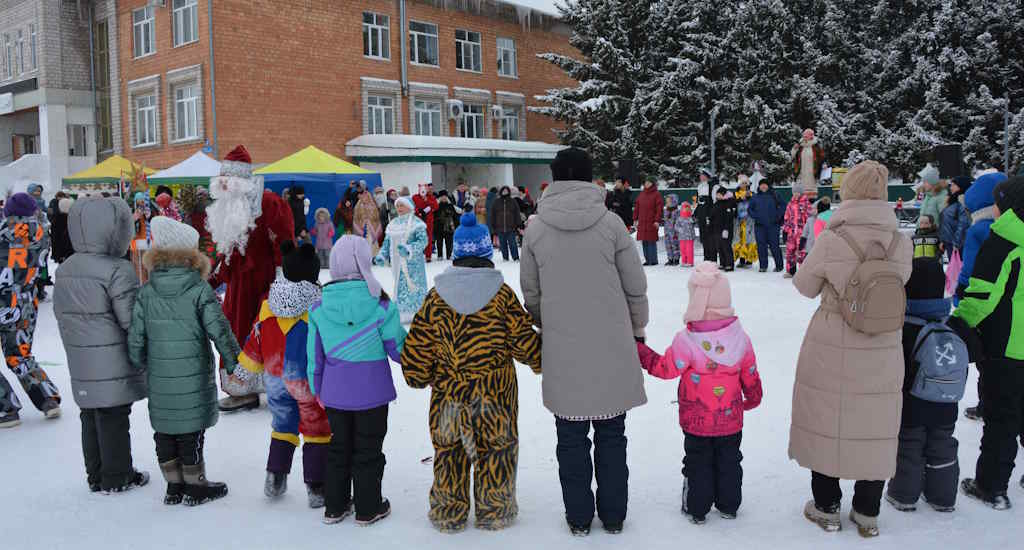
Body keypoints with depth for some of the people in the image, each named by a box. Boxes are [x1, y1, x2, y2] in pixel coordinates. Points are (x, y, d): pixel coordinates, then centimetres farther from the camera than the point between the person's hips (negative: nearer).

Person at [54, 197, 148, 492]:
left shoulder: (64, 270, 7)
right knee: (114, 419, 3)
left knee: (91, 418, 16)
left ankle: (96, 475, 27)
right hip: (113, 365, -7)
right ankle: (117, 478, 14)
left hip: (82, 365, 7)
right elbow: (131, 319, -20)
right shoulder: (118, 270, -19)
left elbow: (61, 314, 15)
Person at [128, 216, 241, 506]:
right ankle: (195, 486, 18)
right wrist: (235, 363, 0)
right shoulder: (200, 290, -12)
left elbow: (135, 337, 3)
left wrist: (141, 368, 17)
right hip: (193, 379, -4)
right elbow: (219, 331, -11)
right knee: (192, 430, 6)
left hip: (159, 381, 4)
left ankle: (174, 485, 26)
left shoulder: (146, 292, 0)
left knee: (164, 430, 15)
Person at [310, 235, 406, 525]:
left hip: (334, 393, 3)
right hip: (371, 392, -3)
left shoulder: (319, 309, -7)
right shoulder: (381, 307, -17)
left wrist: (316, 389, 14)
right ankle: (368, 509, 24)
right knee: (368, 450, 12)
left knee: (338, 447, 19)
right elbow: (399, 350, -11)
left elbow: (315, 356, 2)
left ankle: (335, 506, 31)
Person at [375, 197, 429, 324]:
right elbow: (387, 242, 17)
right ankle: (405, 315, 14)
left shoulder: (416, 223, -8)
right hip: (398, 263, 6)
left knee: (414, 286, -4)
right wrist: (382, 256, 3)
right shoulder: (393, 224, 12)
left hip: (413, 262, -6)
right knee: (400, 287, 7)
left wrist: (409, 249, -31)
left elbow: (423, 241, -18)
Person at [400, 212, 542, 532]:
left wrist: (418, 377, 15)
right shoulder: (501, 293, -11)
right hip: (495, 394, -1)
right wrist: (540, 361, 14)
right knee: (496, 450, 14)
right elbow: (524, 340, -6)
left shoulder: (437, 297, -7)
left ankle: (449, 514, 26)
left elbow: (418, 347, -2)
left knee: (449, 452, 15)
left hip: (449, 395, 1)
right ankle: (494, 512, 25)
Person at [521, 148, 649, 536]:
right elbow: (636, 287, -1)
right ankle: (613, 515, 22)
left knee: (571, 437, 12)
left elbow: (531, 293, 5)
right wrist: (637, 328, 16)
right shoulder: (611, 223, -7)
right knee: (611, 435, 13)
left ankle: (578, 517, 22)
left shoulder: (536, 228, -3)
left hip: (562, 350, 1)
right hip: (611, 347, 0)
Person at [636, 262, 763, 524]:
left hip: (696, 423, -3)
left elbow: (666, 368, -14)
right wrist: (753, 398, 23)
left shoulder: (686, 341, -22)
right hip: (730, 419, 3)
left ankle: (697, 508, 22)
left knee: (698, 463, 12)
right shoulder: (740, 337, -7)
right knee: (729, 461, 18)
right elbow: (750, 374, 3)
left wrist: (639, 350, -5)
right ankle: (728, 505, 31)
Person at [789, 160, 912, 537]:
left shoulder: (832, 240, -16)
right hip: (882, 353, 3)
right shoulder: (901, 242, -7)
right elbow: (900, 284, 7)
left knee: (826, 424, 13)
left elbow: (804, 286, -3)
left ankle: (826, 508, 24)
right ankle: (867, 514, 25)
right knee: (874, 428, 14)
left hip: (831, 350, -2)